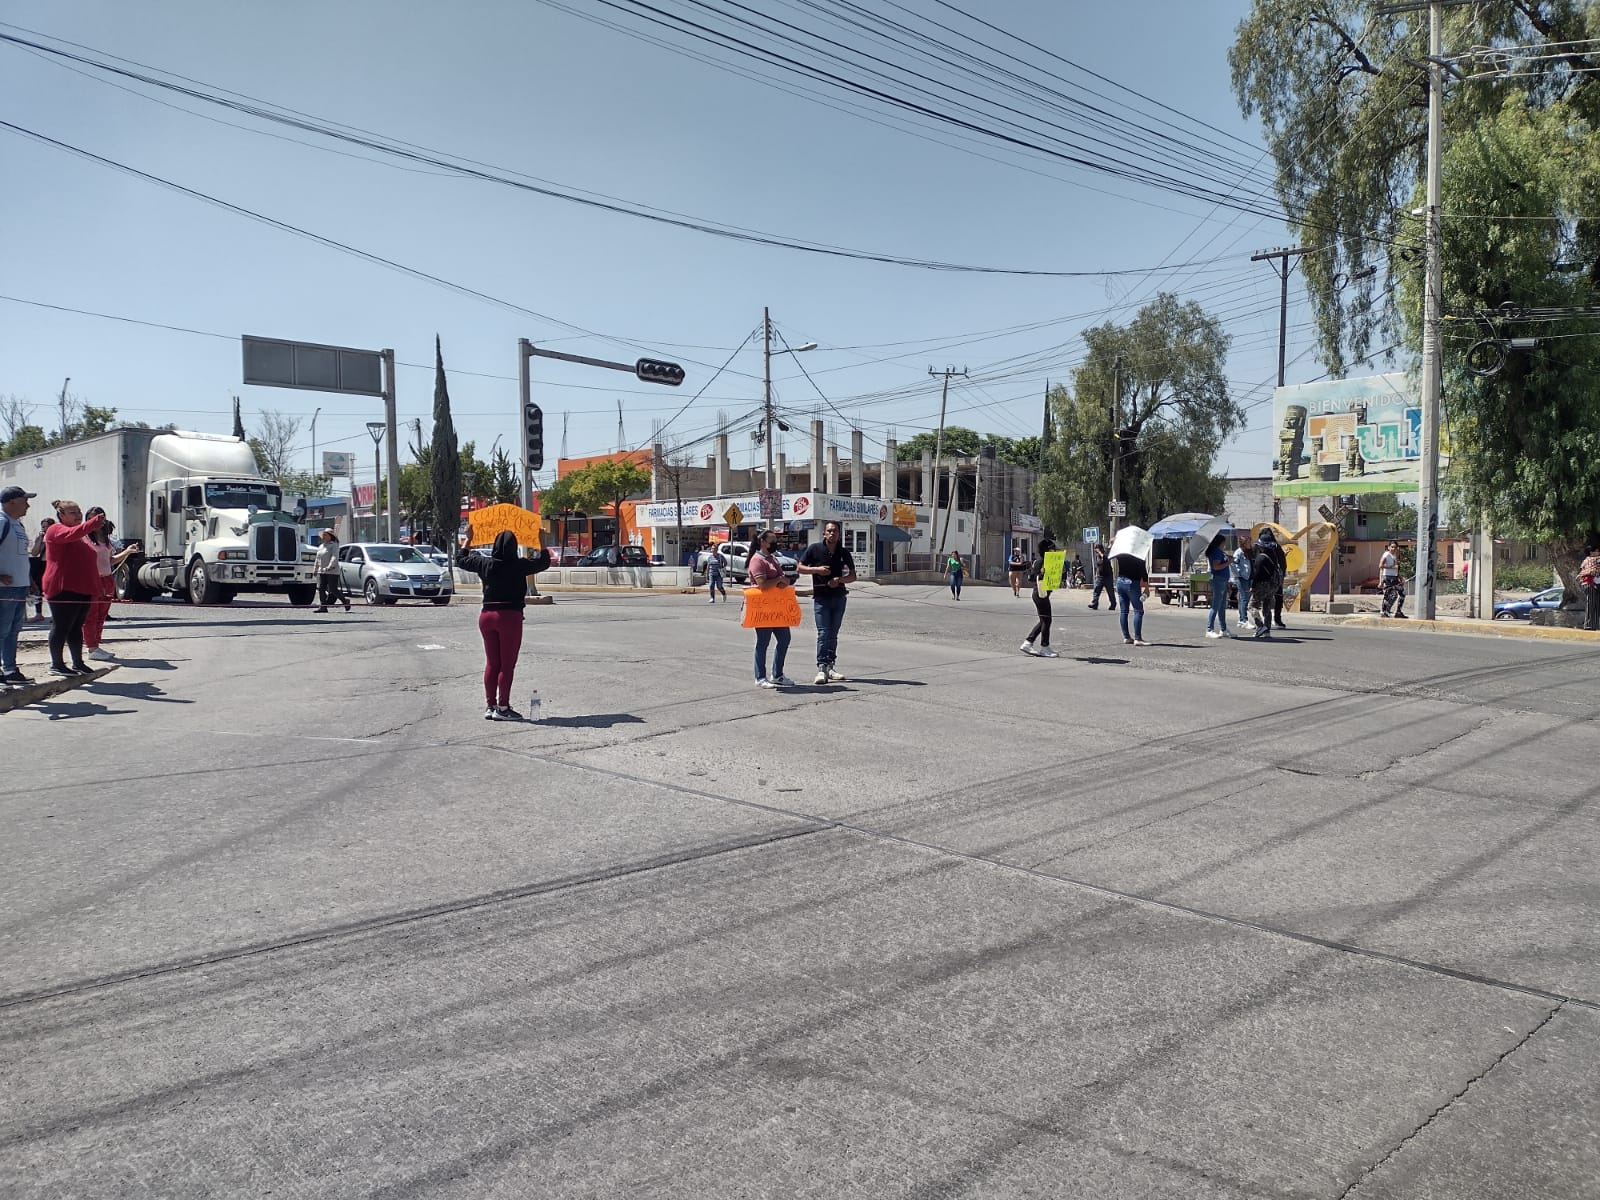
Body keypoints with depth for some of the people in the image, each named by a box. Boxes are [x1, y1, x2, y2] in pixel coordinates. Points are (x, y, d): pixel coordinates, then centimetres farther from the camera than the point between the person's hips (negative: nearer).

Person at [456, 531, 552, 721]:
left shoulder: (484, 563, 2)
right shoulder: (518, 566, -9)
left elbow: (460, 560, 19)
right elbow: (543, 562, 6)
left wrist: (466, 542, 33)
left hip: (487, 615, 5)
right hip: (510, 616, -5)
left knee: (491, 664, 13)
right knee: (507, 665, 1)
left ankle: (490, 706, 17)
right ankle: (502, 708, 2)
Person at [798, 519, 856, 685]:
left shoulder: (844, 553, 4)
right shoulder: (814, 549, -3)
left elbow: (853, 576, 8)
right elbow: (800, 568, 1)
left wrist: (840, 579, -12)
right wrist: (817, 569, -15)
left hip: (839, 597, 4)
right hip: (821, 598, -3)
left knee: (833, 634, 8)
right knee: (823, 633, -11)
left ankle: (829, 667, 15)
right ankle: (821, 669, -12)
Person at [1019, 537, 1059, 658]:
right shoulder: (1040, 561, -14)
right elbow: (1031, 578, -19)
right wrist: (1040, 574, -35)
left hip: (1044, 593, 10)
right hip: (1040, 593, -10)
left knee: (1043, 620, 12)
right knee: (1046, 620, -6)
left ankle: (1027, 644, 14)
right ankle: (1044, 648, 1)